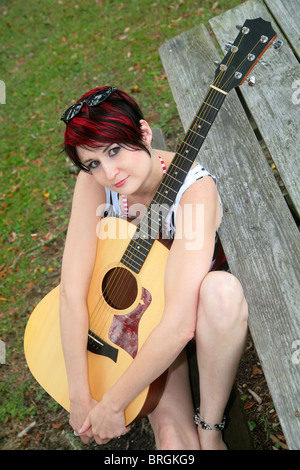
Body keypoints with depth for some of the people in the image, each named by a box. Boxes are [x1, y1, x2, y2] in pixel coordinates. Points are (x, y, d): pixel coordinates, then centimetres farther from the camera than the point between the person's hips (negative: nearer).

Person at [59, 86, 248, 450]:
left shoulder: (194, 189, -30)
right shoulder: (94, 182, -18)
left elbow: (180, 324, -36)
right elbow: (71, 293, -22)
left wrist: (112, 405, -27)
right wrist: (80, 396, -22)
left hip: (195, 304, 0)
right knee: (173, 440, -21)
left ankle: (210, 428, -15)